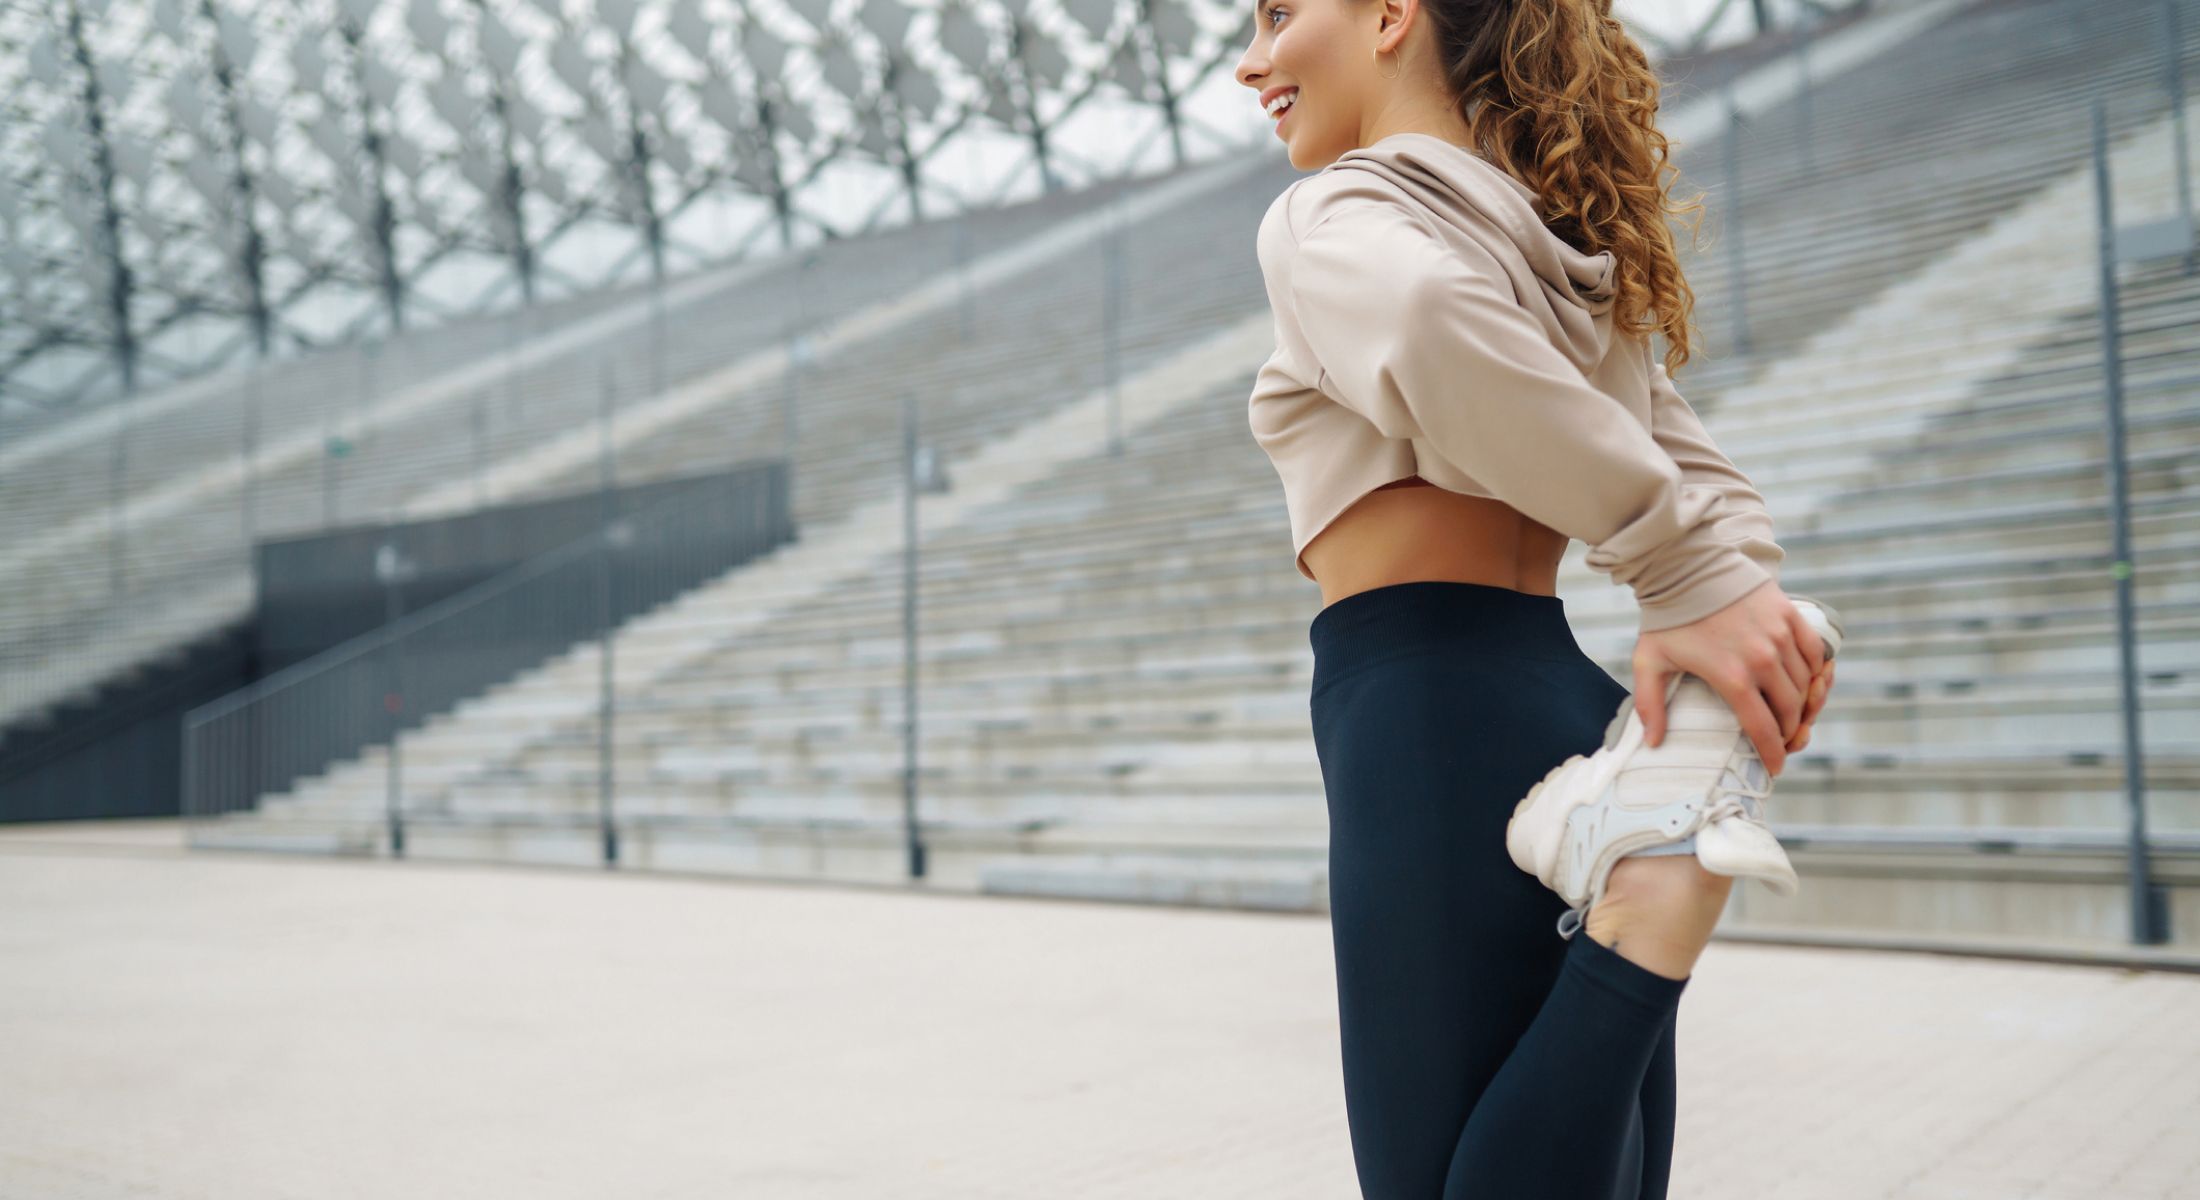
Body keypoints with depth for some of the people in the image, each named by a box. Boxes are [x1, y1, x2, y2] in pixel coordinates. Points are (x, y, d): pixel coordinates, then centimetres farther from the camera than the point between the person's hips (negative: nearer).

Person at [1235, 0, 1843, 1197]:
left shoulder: (1326, 221, -3)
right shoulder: (1562, 250, 23)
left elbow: (1430, 323, -28)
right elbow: (1698, 477, 11)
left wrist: (1693, 589, -19)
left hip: (1433, 731, -8)